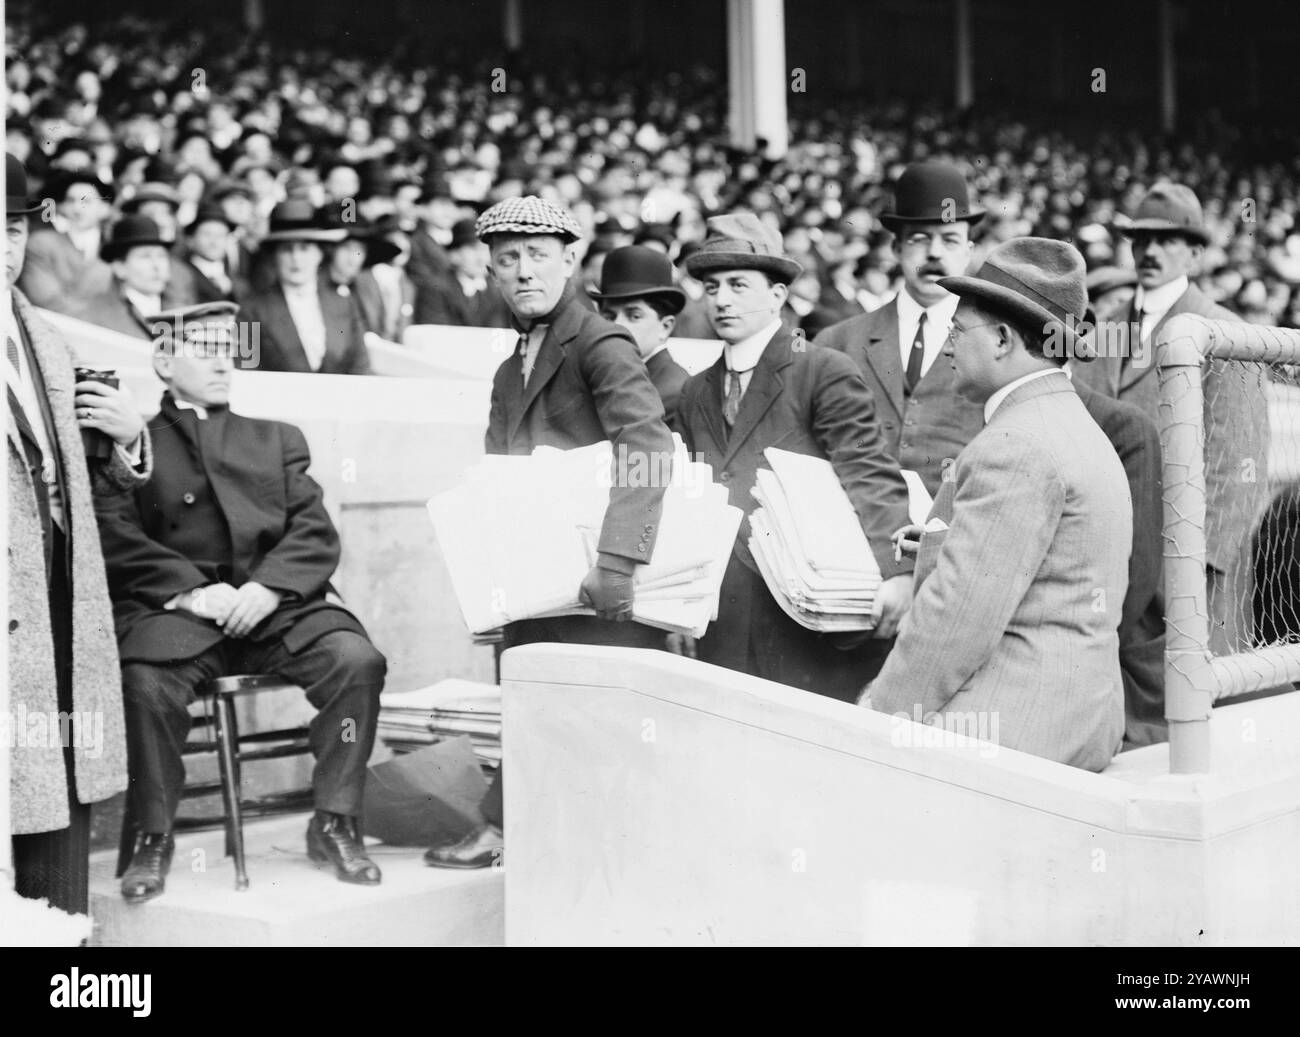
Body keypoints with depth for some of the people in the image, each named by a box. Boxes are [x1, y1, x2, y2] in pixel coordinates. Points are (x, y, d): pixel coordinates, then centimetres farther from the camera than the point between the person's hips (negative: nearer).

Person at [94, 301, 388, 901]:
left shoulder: (277, 439, 25)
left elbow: (316, 534, 12)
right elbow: (116, 536, 0)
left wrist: (267, 587, -9)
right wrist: (191, 590, -15)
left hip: (276, 603, 2)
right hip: (175, 608, -2)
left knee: (358, 660, -25)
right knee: (145, 681, -33)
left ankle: (334, 824, -9)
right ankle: (153, 837, -11)